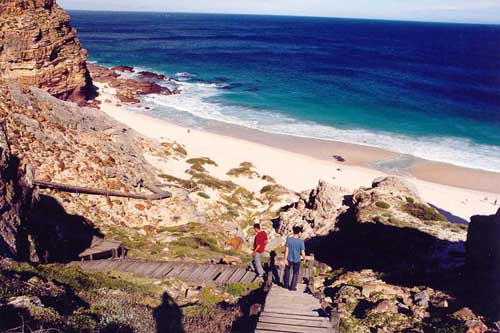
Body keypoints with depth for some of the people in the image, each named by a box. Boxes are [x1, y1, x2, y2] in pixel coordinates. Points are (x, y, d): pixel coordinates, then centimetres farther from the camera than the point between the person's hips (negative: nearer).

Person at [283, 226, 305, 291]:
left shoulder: (288, 239, -11)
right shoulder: (301, 241, -16)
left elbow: (286, 250, -10)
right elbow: (302, 252, -12)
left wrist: (285, 259, -4)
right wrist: (304, 258, 6)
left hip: (289, 259, 2)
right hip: (297, 260, -2)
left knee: (287, 271, 23)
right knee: (295, 273, 15)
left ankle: (286, 285, 30)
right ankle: (292, 287, 17)